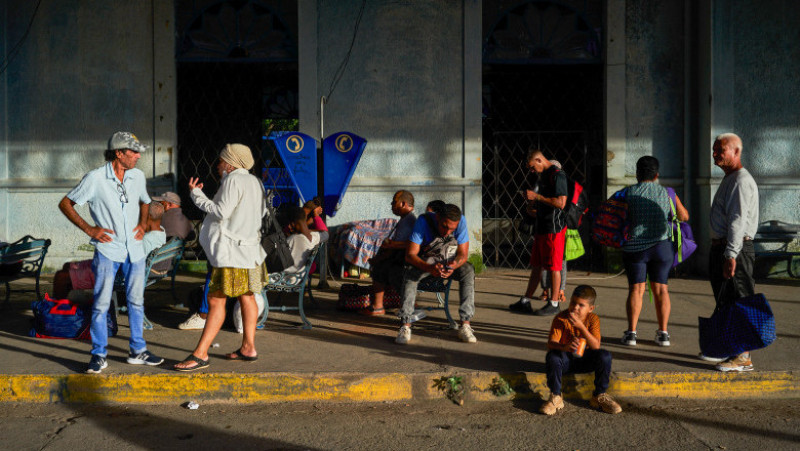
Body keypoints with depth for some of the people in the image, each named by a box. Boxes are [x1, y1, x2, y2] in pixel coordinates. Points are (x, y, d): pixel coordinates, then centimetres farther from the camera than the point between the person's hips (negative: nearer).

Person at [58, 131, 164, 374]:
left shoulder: (137, 176, 5)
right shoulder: (95, 178, -10)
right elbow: (65, 204, -3)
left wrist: (142, 224, 7)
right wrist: (89, 229, -9)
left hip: (134, 249, 5)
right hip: (108, 249, -5)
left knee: (136, 301, 10)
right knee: (101, 303, -3)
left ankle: (138, 351, 21)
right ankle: (99, 355, 9)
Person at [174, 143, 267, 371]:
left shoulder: (233, 180, -12)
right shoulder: (254, 182, 15)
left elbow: (221, 212, -19)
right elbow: (262, 211, 22)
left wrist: (196, 193, -10)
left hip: (231, 250, -10)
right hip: (249, 247, 10)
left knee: (216, 300, -11)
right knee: (246, 297, 14)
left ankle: (200, 353, -12)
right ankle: (248, 348, 20)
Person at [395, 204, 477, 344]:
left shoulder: (461, 221, -21)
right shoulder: (423, 221, -27)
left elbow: (463, 254, -18)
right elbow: (410, 255, -28)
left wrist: (453, 266, -42)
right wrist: (429, 268, -47)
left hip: (451, 262, 2)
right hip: (426, 261, -1)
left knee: (468, 270, -29)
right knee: (410, 271, -33)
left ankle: (465, 325, -31)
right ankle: (405, 326, -35)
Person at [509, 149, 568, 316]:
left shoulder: (557, 175, -14)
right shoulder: (543, 175, 16)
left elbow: (561, 203, -23)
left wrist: (537, 196, -19)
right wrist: (534, 203, 7)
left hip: (554, 229, -9)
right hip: (542, 227, 9)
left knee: (553, 267, -1)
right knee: (536, 265, 12)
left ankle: (554, 304, 8)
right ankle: (525, 302, 17)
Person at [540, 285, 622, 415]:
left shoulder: (593, 319, -10)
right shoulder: (561, 319, -16)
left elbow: (596, 346, -23)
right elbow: (550, 344, -25)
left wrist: (581, 326, -35)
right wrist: (565, 347, -48)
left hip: (584, 359, 2)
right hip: (565, 359, -2)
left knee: (605, 356, -24)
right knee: (552, 357, -34)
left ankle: (599, 396, -3)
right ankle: (556, 397, -15)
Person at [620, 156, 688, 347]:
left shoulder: (629, 193, -1)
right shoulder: (667, 193, 3)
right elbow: (684, 216, 15)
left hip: (635, 247, -1)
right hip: (662, 246, 2)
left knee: (636, 289, 3)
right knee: (661, 288, 10)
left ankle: (631, 332, -2)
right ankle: (663, 333, 10)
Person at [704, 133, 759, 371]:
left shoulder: (741, 181, -14)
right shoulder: (728, 179, 19)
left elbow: (738, 220, -22)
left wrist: (731, 255, -26)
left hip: (735, 249, -11)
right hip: (721, 247, 11)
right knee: (724, 301, 17)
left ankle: (743, 357, -4)